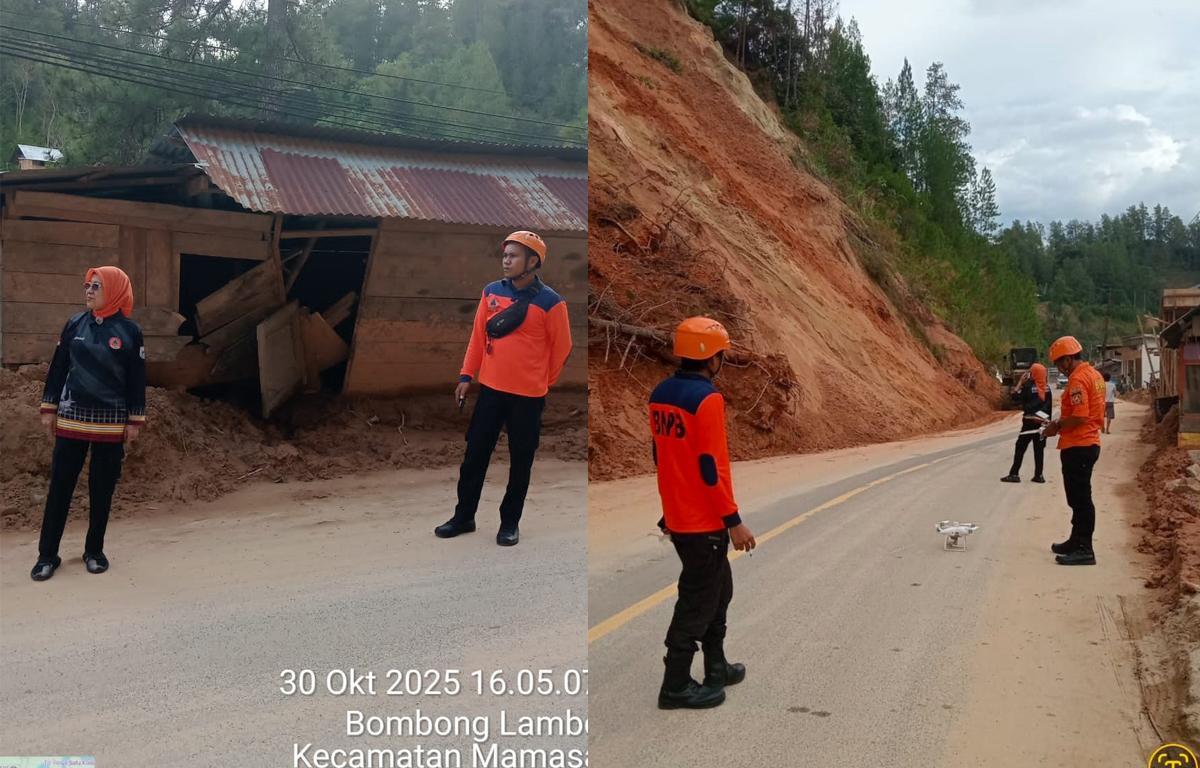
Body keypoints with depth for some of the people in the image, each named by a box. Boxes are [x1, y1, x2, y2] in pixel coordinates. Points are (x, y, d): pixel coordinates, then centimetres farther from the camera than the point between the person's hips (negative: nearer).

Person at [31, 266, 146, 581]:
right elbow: (58, 368, 9)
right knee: (60, 486, 1)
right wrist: (49, 408, 6)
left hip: (111, 423, -1)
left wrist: (135, 420, -2)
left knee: (102, 490, 6)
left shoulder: (129, 331, -2)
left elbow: (137, 379, 0)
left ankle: (94, 551, 18)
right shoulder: (75, 324, 4)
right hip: (72, 419, 2)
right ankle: (47, 554, 8)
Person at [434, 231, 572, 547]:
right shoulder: (491, 292, 2)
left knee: (521, 461, 7)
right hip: (490, 389, 4)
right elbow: (478, 336, 9)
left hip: (528, 396, -3)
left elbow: (561, 349, 0)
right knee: (475, 454, 9)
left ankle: (510, 522, 21)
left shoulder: (550, 302, -10)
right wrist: (467, 375, 6)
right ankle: (464, 516, 22)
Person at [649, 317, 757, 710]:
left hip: (678, 515, 9)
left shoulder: (661, 394, 6)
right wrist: (733, 521, -15)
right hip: (704, 522, -9)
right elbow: (711, 467, -22)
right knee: (698, 601, 2)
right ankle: (676, 686, 10)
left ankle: (716, 668, 33)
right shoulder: (707, 399, -20)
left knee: (718, 589, 22)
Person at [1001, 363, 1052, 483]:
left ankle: (1014, 474, -3)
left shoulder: (1028, 386, -11)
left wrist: (1020, 383, -3)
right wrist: (1048, 420, 18)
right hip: (1043, 422, 5)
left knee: (1020, 447, 0)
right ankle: (1038, 475, 7)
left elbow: (1016, 398, -6)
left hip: (1030, 421, -5)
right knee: (1039, 449, 8)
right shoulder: (1047, 387, 5)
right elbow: (1050, 405, 10)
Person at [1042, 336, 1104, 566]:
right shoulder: (1093, 374, 14)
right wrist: (1061, 422, 12)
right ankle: (1077, 541, 30)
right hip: (1089, 443, 10)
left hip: (1077, 447, -10)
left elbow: (1079, 417, -24)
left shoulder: (1077, 379, -18)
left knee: (1080, 498, -6)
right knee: (1079, 497, 19)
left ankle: (1084, 550, -3)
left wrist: (1057, 427, -11)